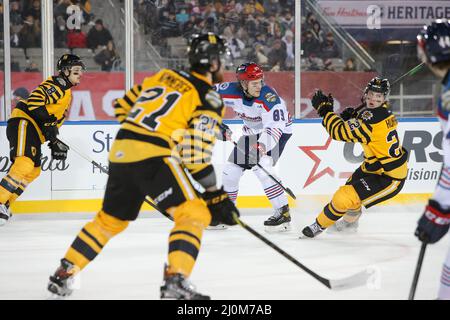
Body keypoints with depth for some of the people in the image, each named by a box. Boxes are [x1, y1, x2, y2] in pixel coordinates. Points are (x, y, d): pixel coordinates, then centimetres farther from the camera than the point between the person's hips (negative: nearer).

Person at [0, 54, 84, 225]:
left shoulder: (67, 93, 27)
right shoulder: (58, 83, -7)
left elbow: (56, 119, 30)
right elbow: (35, 100, -20)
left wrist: (54, 142, 20)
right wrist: (47, 122, -22)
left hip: (35, 130, 11)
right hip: (23, 121, -11)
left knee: (33, 171, 9)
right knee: (25, 163, -25)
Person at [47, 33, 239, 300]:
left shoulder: (165, 76, 20)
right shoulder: (210, 99, 0)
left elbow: (123, 107, 25)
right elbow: (196, 150, -10)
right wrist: (215, 195, -7)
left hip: (120, 151, 8)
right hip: (153, 156, -7)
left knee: (110, 218, 23)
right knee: (194, 213, -7)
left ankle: (64, 274, 26)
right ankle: (175, 280, -24)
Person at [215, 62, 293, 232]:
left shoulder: (269, 97, -34)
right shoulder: (231, 91, -20)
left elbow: (275, 125, -41)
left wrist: (264, 143, -58)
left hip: (277, 130, -6)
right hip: (252, 131, 6)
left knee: (261, 168, -26)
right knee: (230, 170, 7)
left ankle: (283, 213, -21)